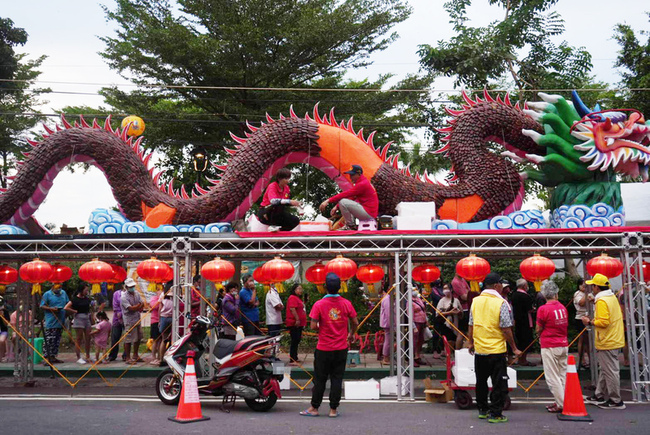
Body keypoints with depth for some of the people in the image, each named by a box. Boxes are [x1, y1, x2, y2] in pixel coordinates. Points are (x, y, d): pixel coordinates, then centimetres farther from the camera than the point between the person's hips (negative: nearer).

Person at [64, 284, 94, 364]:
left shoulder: (87, 299, 10)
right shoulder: (75, 299, -9)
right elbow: (66, 308, -17)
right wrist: (75, 311, -8)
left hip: (87, 318, 6)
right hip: (79, 318, -6)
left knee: (88, 339, 7)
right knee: (79, 339, 0)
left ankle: (87, 357, 15)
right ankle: (78, 358, 6)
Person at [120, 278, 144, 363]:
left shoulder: (137, 294, 9)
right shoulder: (124, 297, -14)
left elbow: (142, 306, 5)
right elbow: (131, 308, -21)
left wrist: (135, 308, -14)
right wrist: (139, 305, -7)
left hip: (137, 319, 8)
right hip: (129, 321, -8)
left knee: (138, 338, 15)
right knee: (128, 340, -4)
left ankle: (135, 356, 28)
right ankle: (128, 358, 3)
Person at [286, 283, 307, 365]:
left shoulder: (298, 298, 20)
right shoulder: (293, 298, -13)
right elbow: (292, 309, -23)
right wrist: (297, 319, -25)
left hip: (299, 324, 11)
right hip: (294, 324, -11)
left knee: (297, 341, 16)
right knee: (295, 341, -11)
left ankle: (295, 358, 25)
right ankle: (292, 360, -11)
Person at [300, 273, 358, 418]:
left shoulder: (319, 304, -11)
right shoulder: (346, 304, -4)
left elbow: (313, 326, -13)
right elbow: (355, 323, 2)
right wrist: (351, 334, 21)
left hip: (323, 349, -2)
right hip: (341, 349, 2)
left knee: (320, 379, 8)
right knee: (337, 379, 8)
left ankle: (314, 408, 17)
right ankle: (333, 409, 12)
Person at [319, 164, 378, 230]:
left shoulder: (362, 184, -16)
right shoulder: (364, 182, 16)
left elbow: (346, 194, -20)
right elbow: (351, 197, 17)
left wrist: (328, 201, -20)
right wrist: (337, 206, 12)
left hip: (368, 213, -10)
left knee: (343, 202, -17)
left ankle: (351, 226, -6)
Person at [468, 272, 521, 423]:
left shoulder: (475, 301, 2)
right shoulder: (501, 303, -12)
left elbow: (471, 325, 8)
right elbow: (506, 329, -12)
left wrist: (471, 343, 21)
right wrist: (514, 348, -2)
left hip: (479, 349, 5)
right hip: (496, 349, -5)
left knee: (481, 381, 17)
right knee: (499, 383, 4)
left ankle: (482, 410, 28)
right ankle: (495, 414, 6)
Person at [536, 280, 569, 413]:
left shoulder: (543, 309, -14)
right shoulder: (563, 308, 5)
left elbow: (538, 329, -8)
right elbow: (566, 326, 15)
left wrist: (540, 337, 12)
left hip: (549, 346, -7)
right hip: (564, 345, 7)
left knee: (552, 377, 0)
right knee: (563, 375, 14)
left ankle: (561, 404, 2)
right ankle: (562, 401, 18)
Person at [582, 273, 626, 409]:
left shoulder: (602, 301, -20)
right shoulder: (612, 297, 12)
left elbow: (604, 322, -27)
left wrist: (590, 322, -12)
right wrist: (593, 320, 15)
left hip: (607, 342, -10)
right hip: (614, 339, 10)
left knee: (610, 371, -1)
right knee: (605, 370, 18)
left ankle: (616, 401, 6)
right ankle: (599, 396, 28)